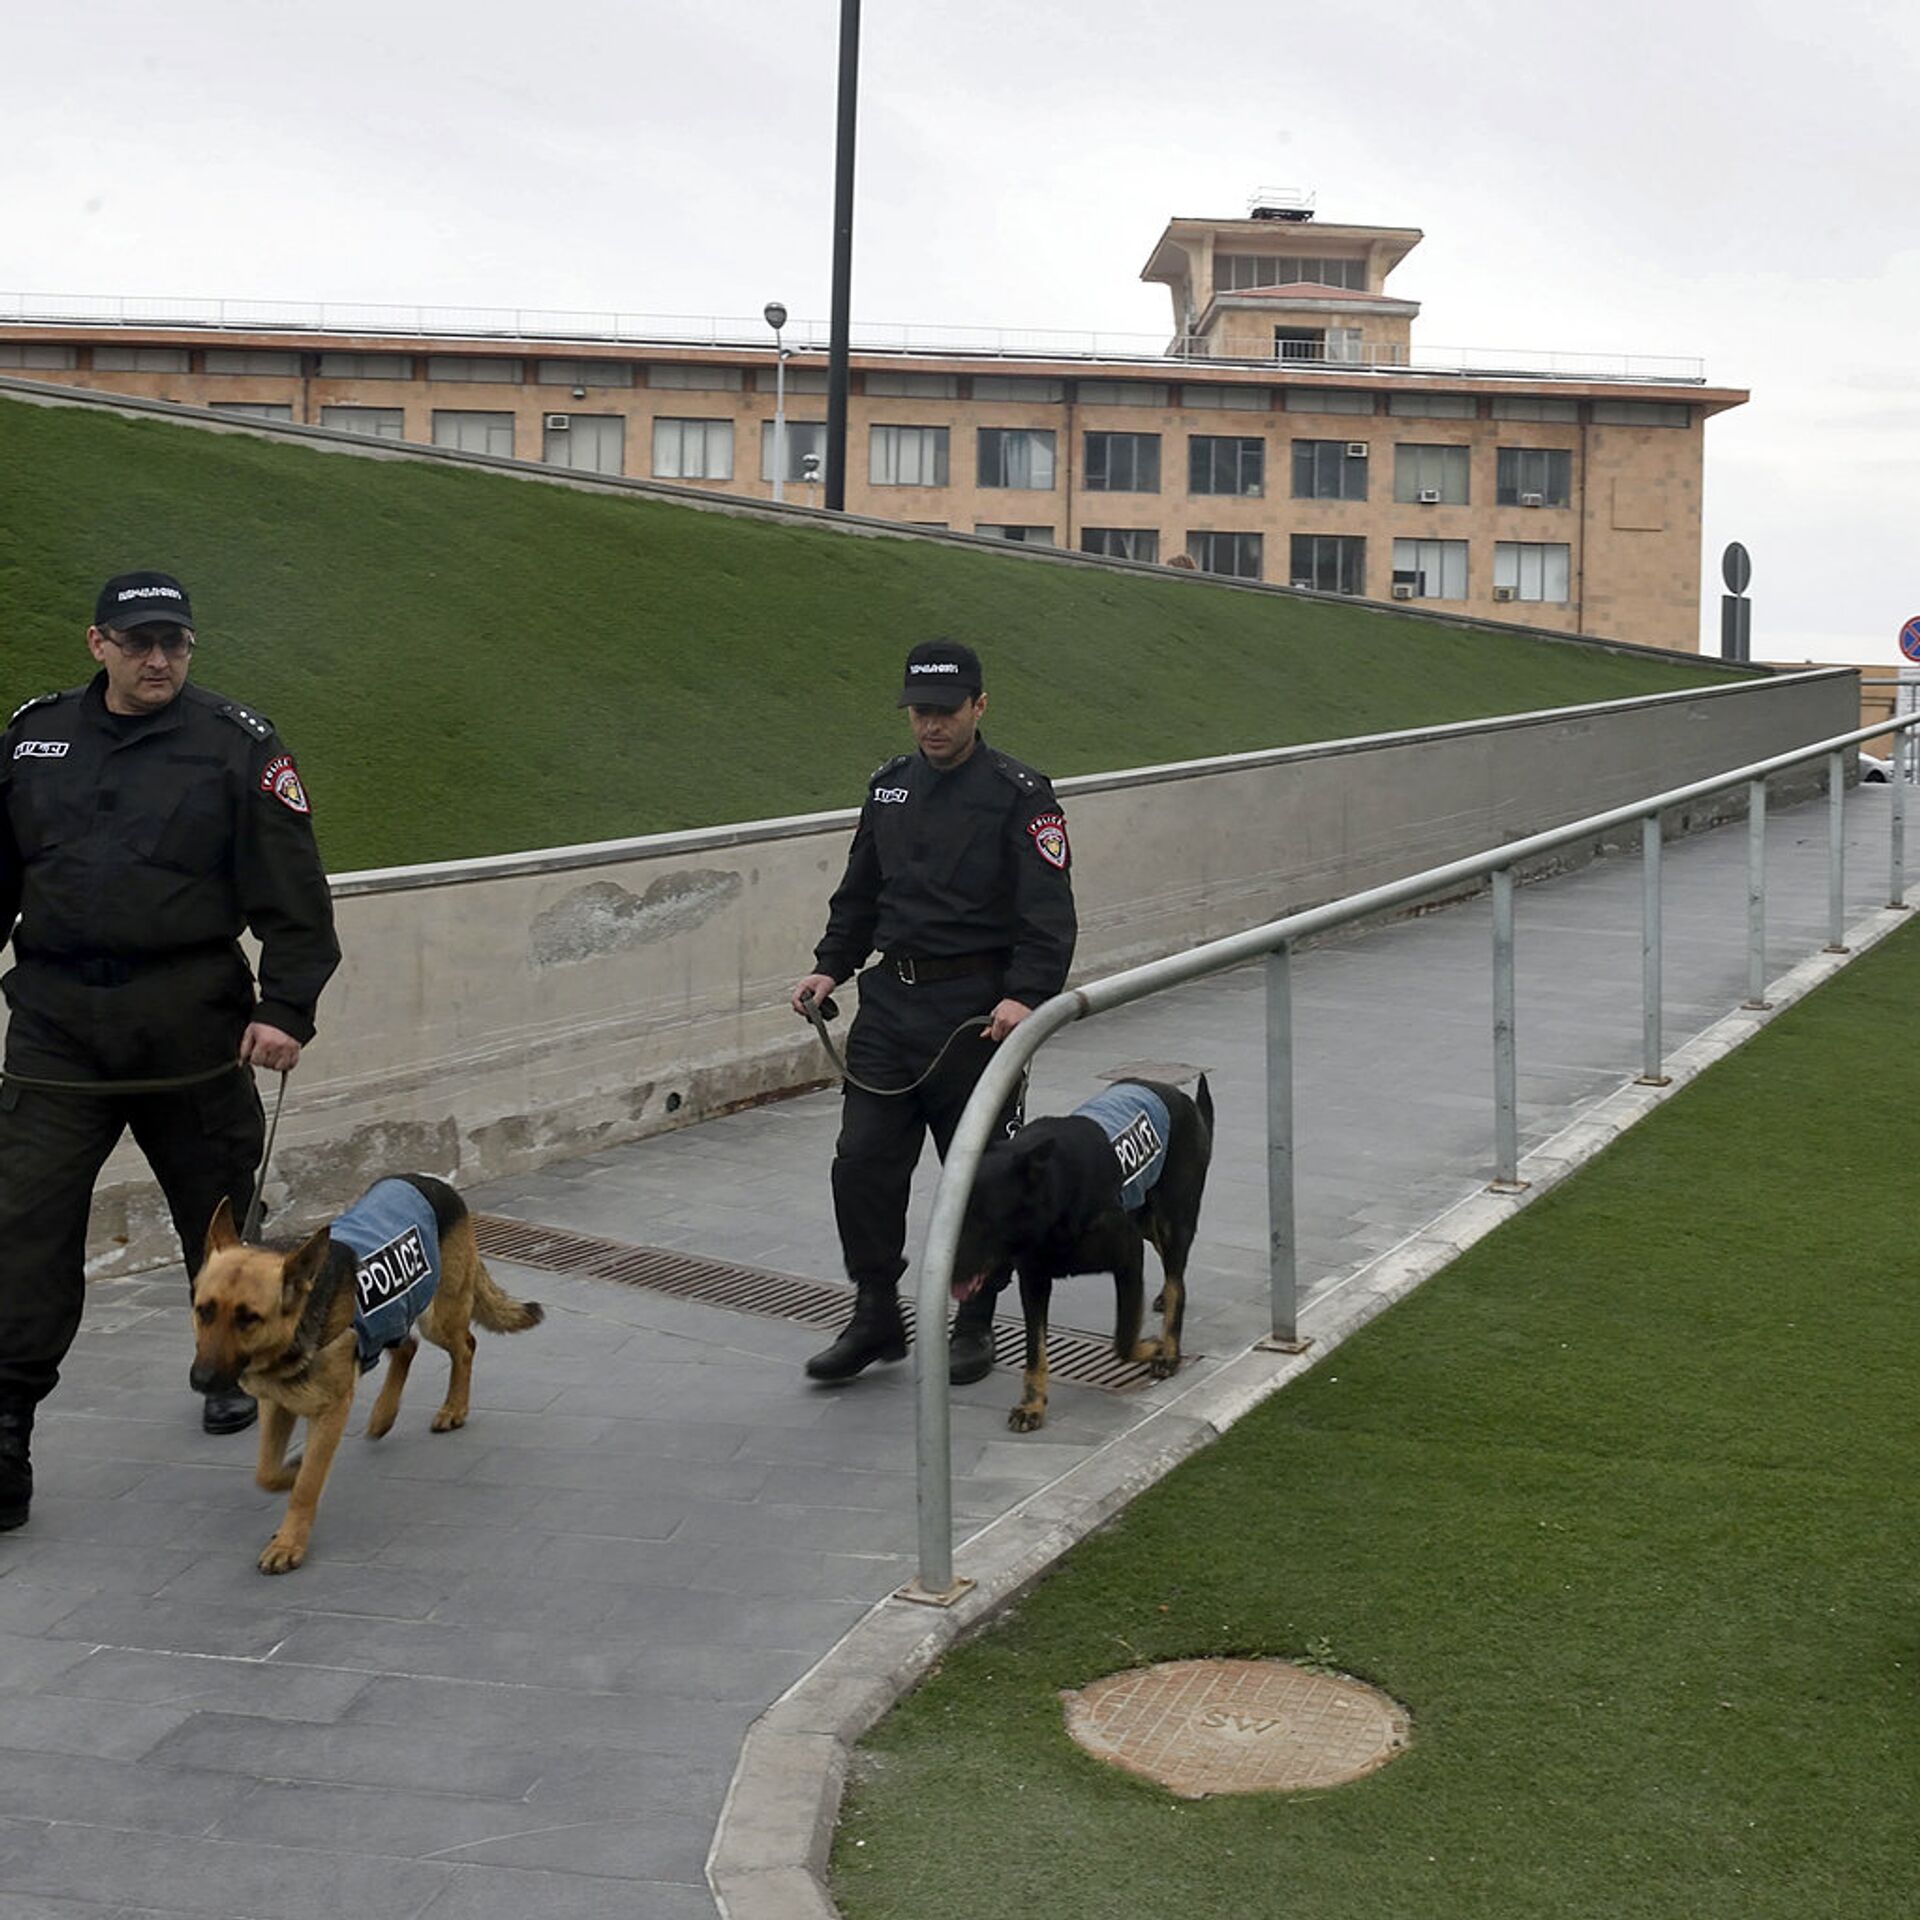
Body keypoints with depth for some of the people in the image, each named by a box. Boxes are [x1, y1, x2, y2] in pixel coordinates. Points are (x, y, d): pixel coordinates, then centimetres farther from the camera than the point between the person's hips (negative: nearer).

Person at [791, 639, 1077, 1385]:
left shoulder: (1019, 795, -8)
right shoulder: (889, 787, 10)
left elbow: (1049, 915, -14)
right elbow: (859, 896, 20)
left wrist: (1026, 995, -27)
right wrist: (830, 967, 6)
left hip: (976, 1012, -5)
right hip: (890, 1002, 5)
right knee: (862, 1164, 2)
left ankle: (974, 1328, 20)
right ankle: (875, 1318, 15)